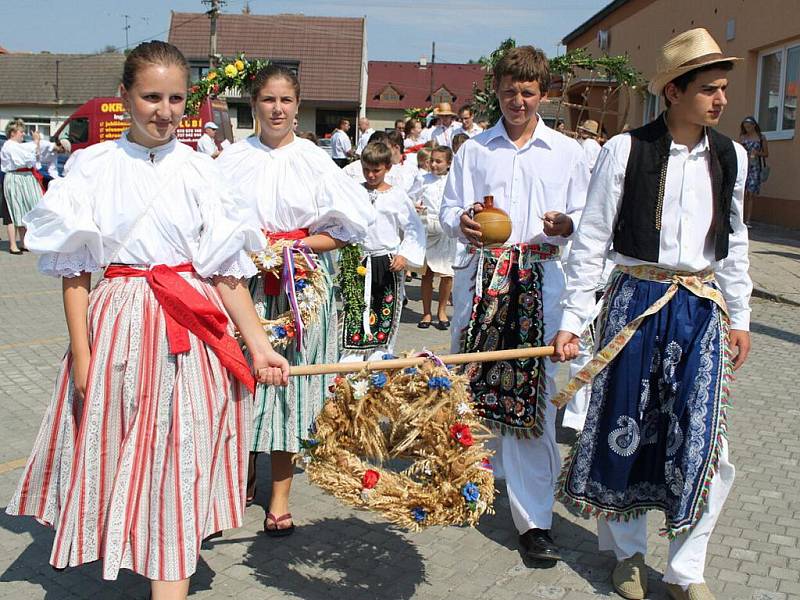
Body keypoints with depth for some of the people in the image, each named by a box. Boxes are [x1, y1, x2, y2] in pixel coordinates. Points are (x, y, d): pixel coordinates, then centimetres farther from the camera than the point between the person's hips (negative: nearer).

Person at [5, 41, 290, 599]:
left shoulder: (200, 170, 1)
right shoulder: (94, 166, 0)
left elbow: (225, 270, 1)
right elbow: (74, 269, 1)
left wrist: (259, 345, -5)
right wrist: (81, 352, -5)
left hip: (189, 329, 0)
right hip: (118, 323, 1)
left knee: (180, 461, 1)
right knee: (117, 457, 11)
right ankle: (123, 555, 36)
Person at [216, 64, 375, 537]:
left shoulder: (315, 160, 2)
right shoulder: (233, 160, 6)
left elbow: (346, 229, 1)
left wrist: (296, 245, -11)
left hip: (301, 284, -1)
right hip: (245, 283, 1)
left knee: (290, 378, 1)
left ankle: (280, 494, 13)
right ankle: (244, 476, 26)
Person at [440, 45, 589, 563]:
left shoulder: (568, 152, 13)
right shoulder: (474, 150, 14)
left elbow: (584, 216, 13)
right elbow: (451, 209, 12)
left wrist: (566, 225, -10)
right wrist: (462, 224, -11)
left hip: (541, 278, -1)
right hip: (481, 273, 2)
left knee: (534, 389, -8)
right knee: (469, 379, 2)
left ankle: (535, 518, -4)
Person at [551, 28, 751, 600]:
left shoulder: (731, 156, 6)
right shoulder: (626, 150, -7)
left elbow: (734, 240, 15)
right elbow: (592, 240, -5)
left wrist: (739, 317, 14)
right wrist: (571, 320, -8)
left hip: (702, 308, 3)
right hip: (637, 300, -3)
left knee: (704, 441, -1)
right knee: (626, 424, 7)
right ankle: (629, 552, 28)